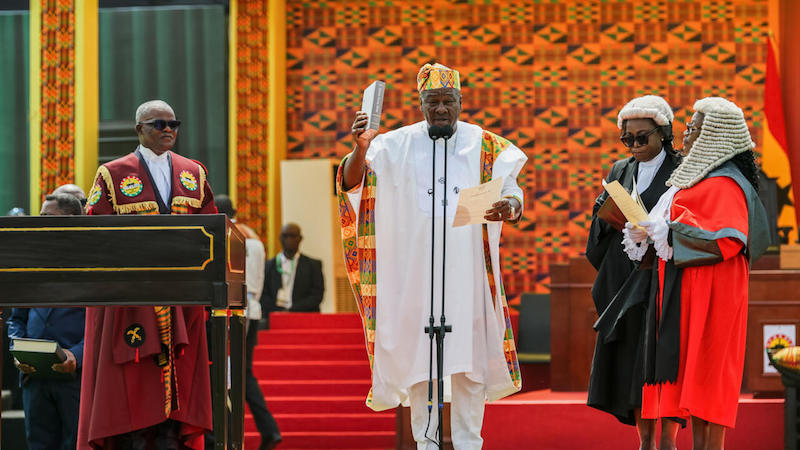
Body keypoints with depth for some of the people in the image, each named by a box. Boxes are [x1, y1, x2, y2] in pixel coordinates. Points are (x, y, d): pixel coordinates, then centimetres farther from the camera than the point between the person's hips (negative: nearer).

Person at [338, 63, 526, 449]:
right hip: (415, 268, 0)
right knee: (417, 353, -1)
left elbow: (513, 192, 0)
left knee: (469, 357, -1)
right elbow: (350, 182, -5)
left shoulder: (485, 146, 7)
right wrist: (361, 149, -27)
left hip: (467, 268, 0)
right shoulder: (397, 146, 4)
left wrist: (510, 207, -25)